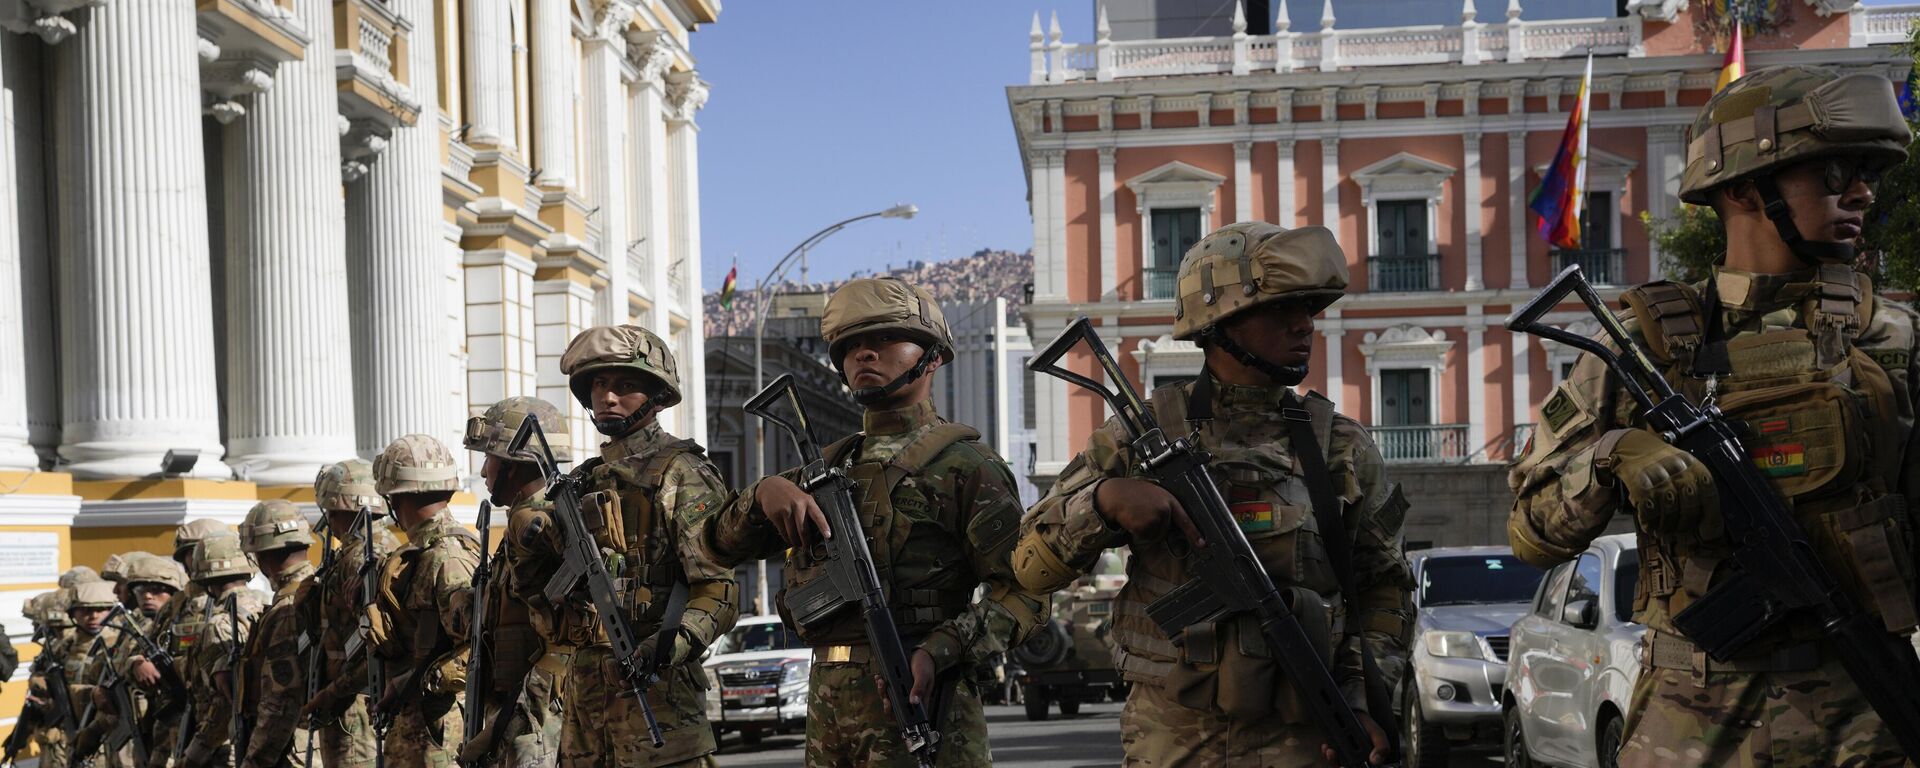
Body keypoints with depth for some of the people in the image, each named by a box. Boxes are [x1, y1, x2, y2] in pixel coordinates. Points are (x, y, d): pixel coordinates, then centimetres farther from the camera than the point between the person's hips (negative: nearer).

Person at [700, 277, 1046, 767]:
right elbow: (722, 545, 16)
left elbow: (1024, 592, -9)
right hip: (827, 706, 6)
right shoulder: (829, 465, 18)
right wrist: (765, 491, -4)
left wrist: (940, 651, -24)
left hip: (915, 702, -6)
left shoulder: (963, 463, -1)